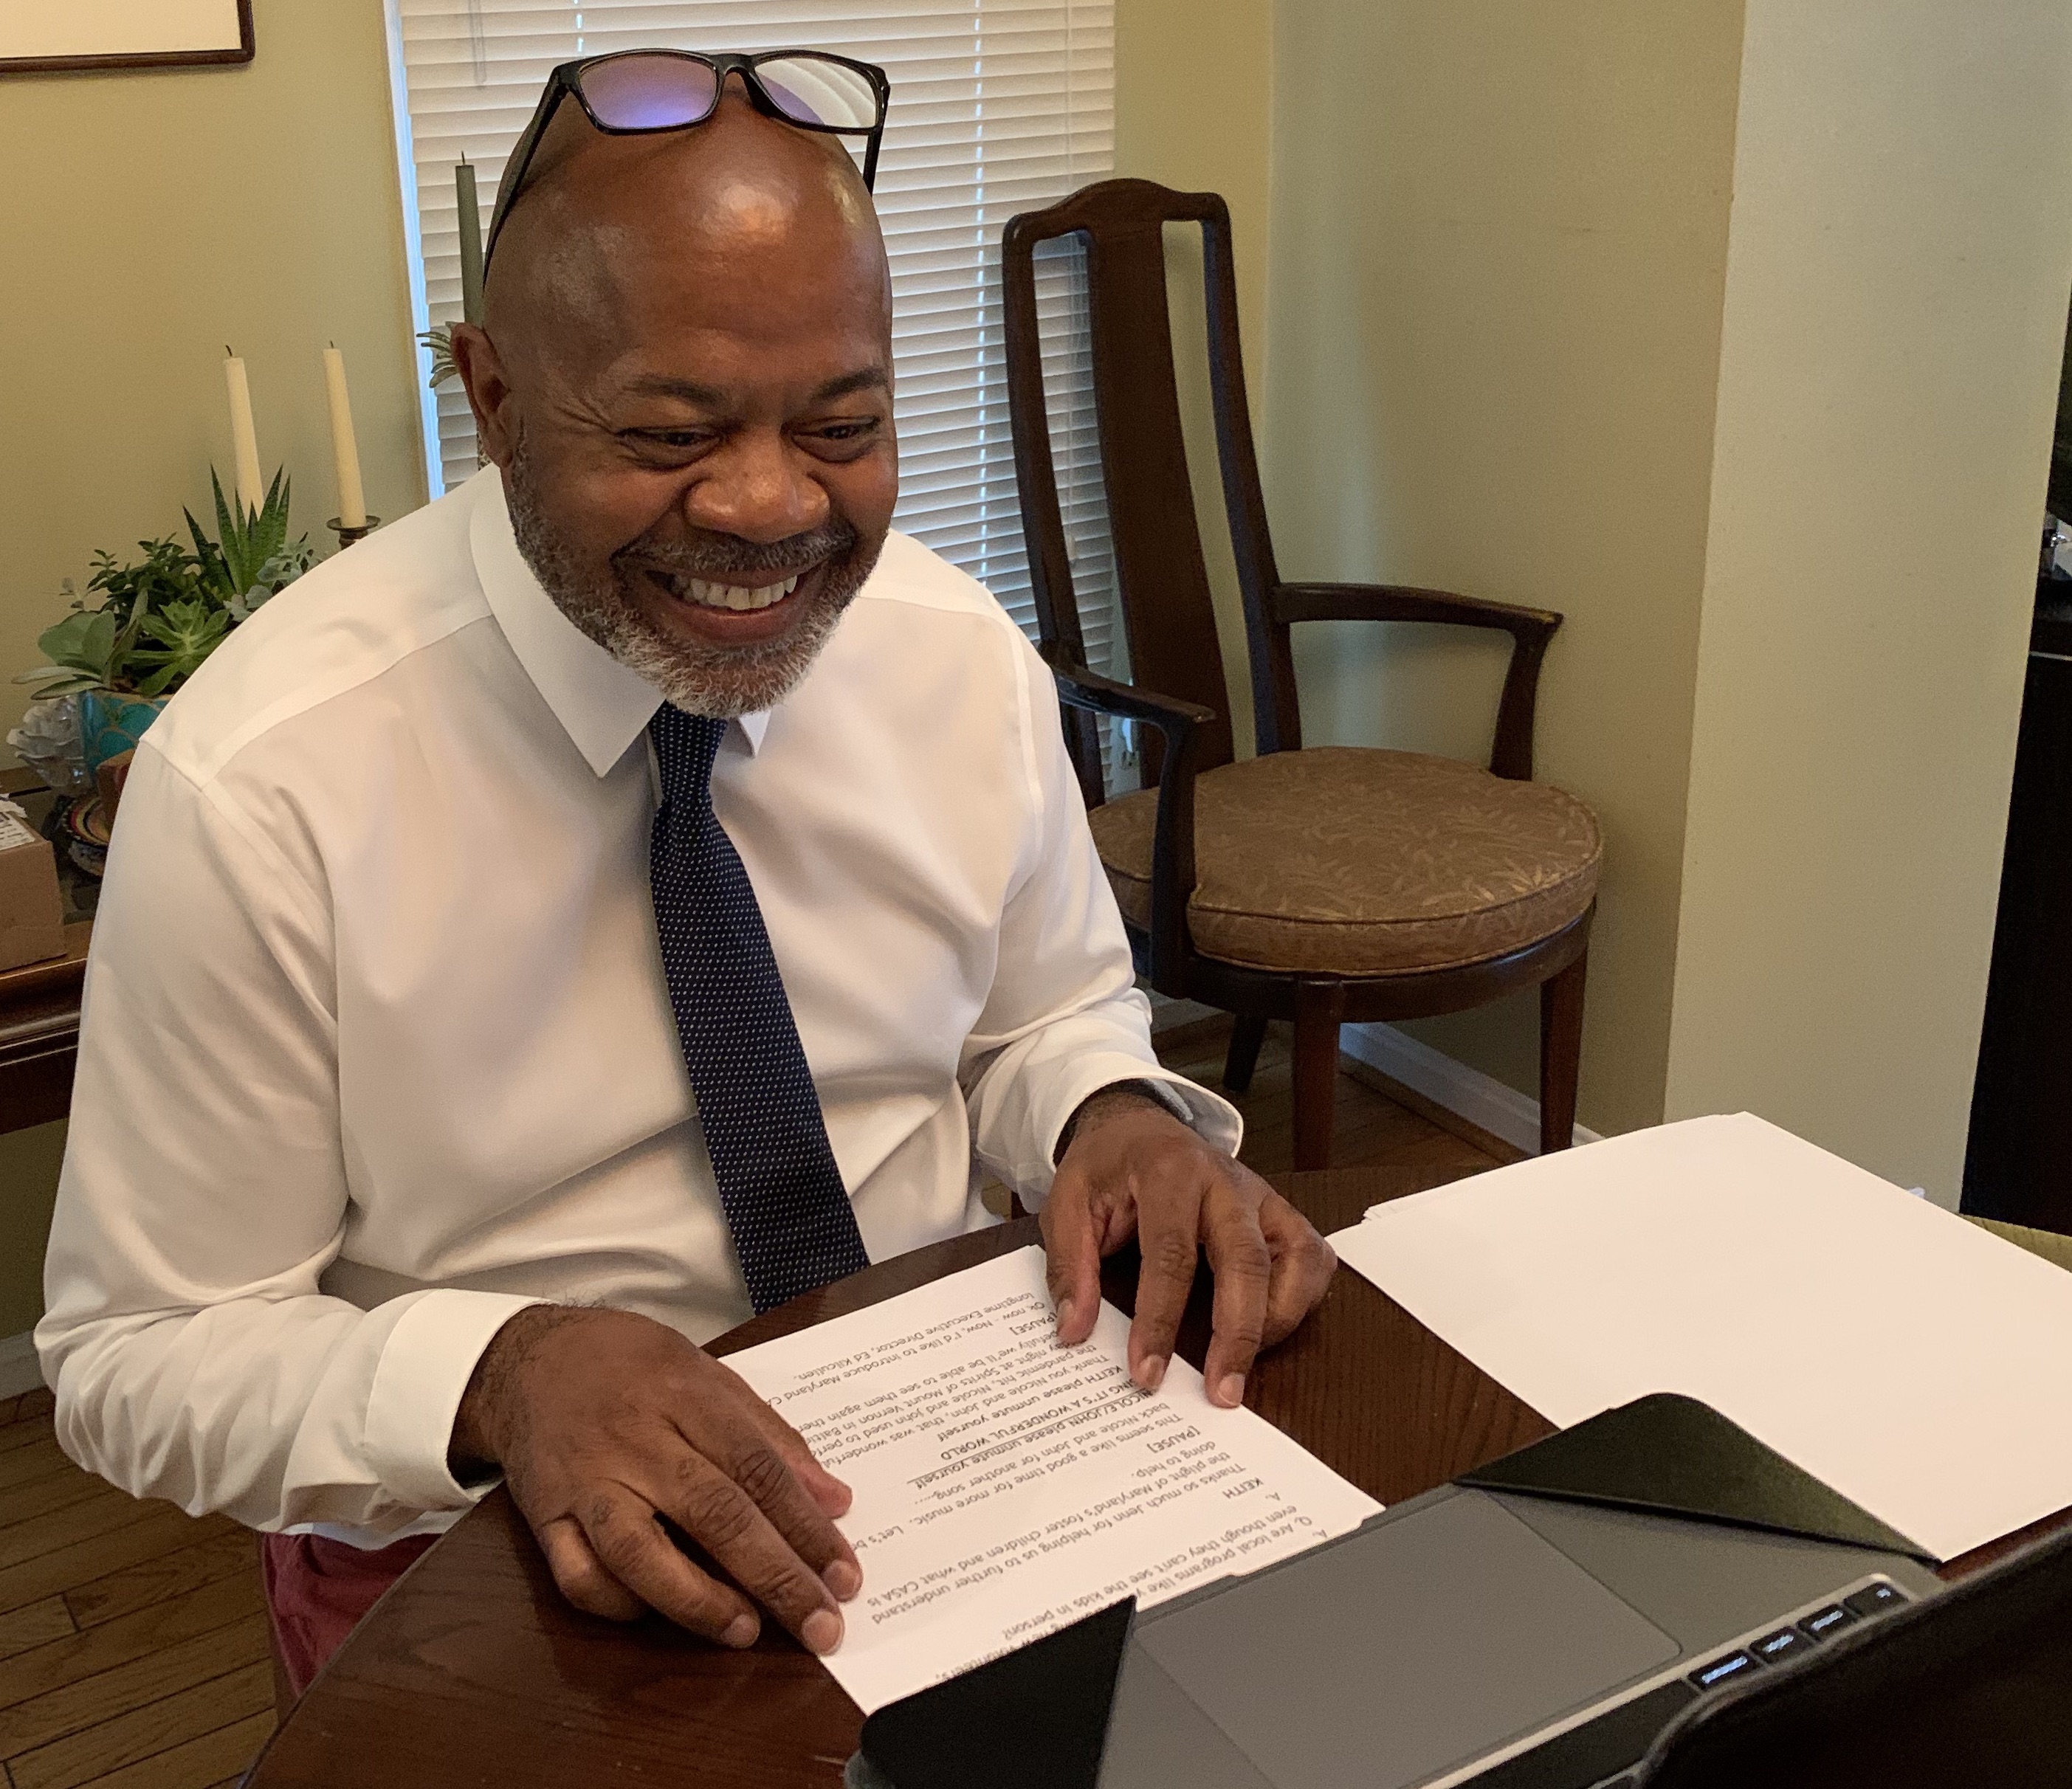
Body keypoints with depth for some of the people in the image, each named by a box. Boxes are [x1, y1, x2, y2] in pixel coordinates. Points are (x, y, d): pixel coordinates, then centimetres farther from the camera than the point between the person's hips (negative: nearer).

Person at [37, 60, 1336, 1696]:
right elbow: (143, 1358, -9)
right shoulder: (254, 790, -17)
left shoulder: (968, 661, -4)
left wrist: (1118, 1117, -12)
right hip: (489, 1537, -3)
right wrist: (493, 1372, -29)